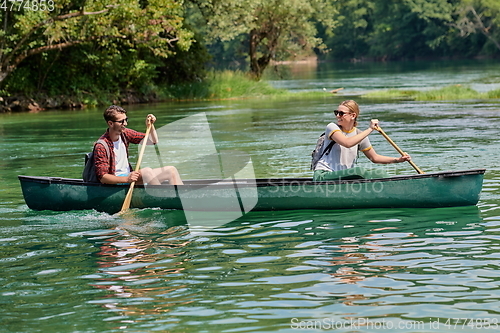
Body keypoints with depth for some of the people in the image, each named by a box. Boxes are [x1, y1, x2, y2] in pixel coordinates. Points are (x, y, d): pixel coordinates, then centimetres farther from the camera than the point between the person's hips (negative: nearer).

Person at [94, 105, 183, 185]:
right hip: (116, 182, -8)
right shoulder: (101, 146, -17)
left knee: (171, 170, -4)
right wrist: (127, 179, -35)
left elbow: (153, 141, 13)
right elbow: (102, 177, -22)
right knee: (147, 171, -34)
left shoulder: (125, 133, 5)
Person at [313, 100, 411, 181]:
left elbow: (374, 157, 16)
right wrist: (370, 129, -22)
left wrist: (397, 160, 3)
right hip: (323, 175, -6)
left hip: (344, 176, 6)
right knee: (358, 170, -31)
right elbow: (347, 143, -27)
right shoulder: (332, 127, -7)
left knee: (379, 173, -14)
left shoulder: (359, 134, 8)